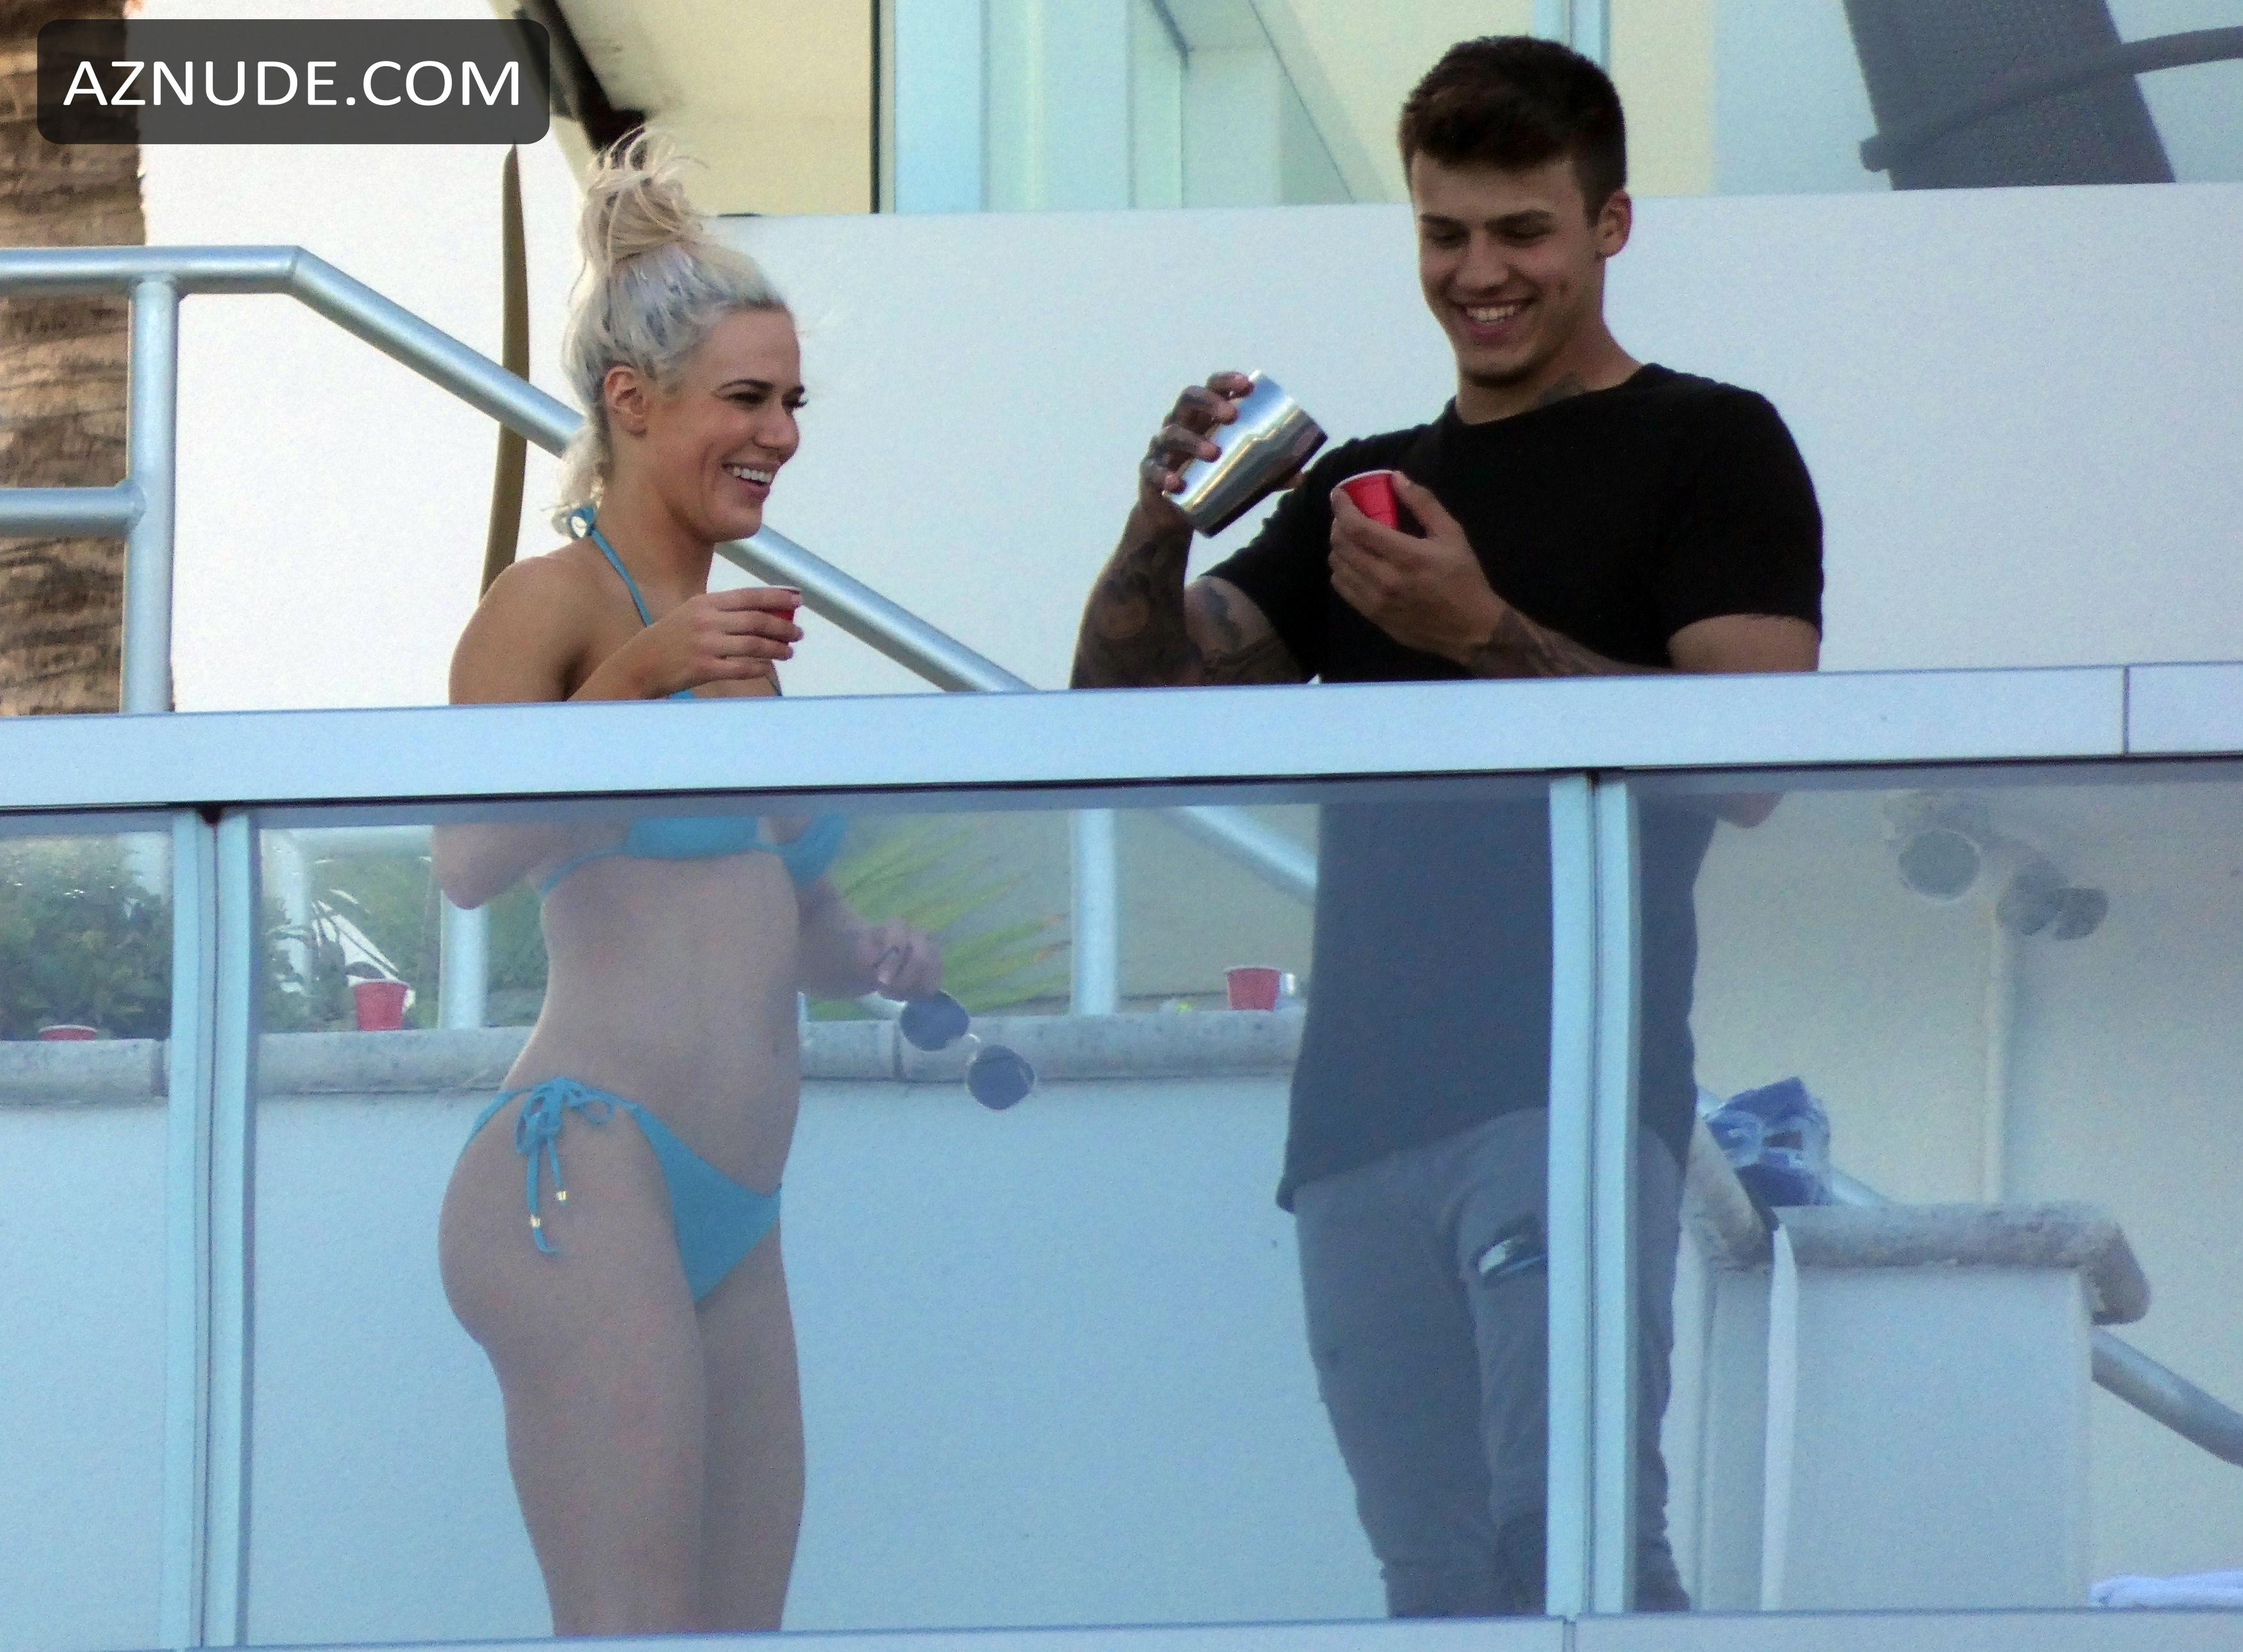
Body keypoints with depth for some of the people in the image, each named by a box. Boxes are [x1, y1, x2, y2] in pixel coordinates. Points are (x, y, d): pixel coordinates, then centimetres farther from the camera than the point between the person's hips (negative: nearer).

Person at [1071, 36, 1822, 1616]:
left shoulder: (1710, 450, 5)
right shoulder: (1364, 487, 23)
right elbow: (1123, 698, 15)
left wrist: (1487, 632, -18)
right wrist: (1160, 523, -5)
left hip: (1575, 1077, -6)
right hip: (1364, 1099, 6)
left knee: (1570, 1528, -24)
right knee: (1440, 1586, 1)